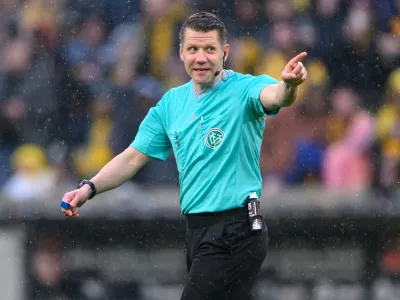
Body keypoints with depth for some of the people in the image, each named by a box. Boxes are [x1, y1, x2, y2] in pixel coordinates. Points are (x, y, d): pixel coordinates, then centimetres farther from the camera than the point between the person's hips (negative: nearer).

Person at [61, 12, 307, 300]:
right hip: (197, 230, 7)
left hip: (234, 235, -7)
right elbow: (133, 158, 13)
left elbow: (274, 95, -31)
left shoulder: (243, 89, -8)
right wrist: (89, 188, -2)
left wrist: (289, 85, -55)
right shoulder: (171, 103, 11)